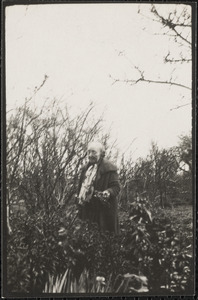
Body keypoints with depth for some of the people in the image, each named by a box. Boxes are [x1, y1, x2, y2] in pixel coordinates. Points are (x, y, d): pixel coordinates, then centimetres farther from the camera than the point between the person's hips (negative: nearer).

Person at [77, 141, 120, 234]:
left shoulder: (109, 168, -10)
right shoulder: (86, 168, 16)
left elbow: (116, 187, -14)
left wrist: (108, 192, -32)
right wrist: (79, 198, 18)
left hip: (102, 211, -7)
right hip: (85, 209, 7)